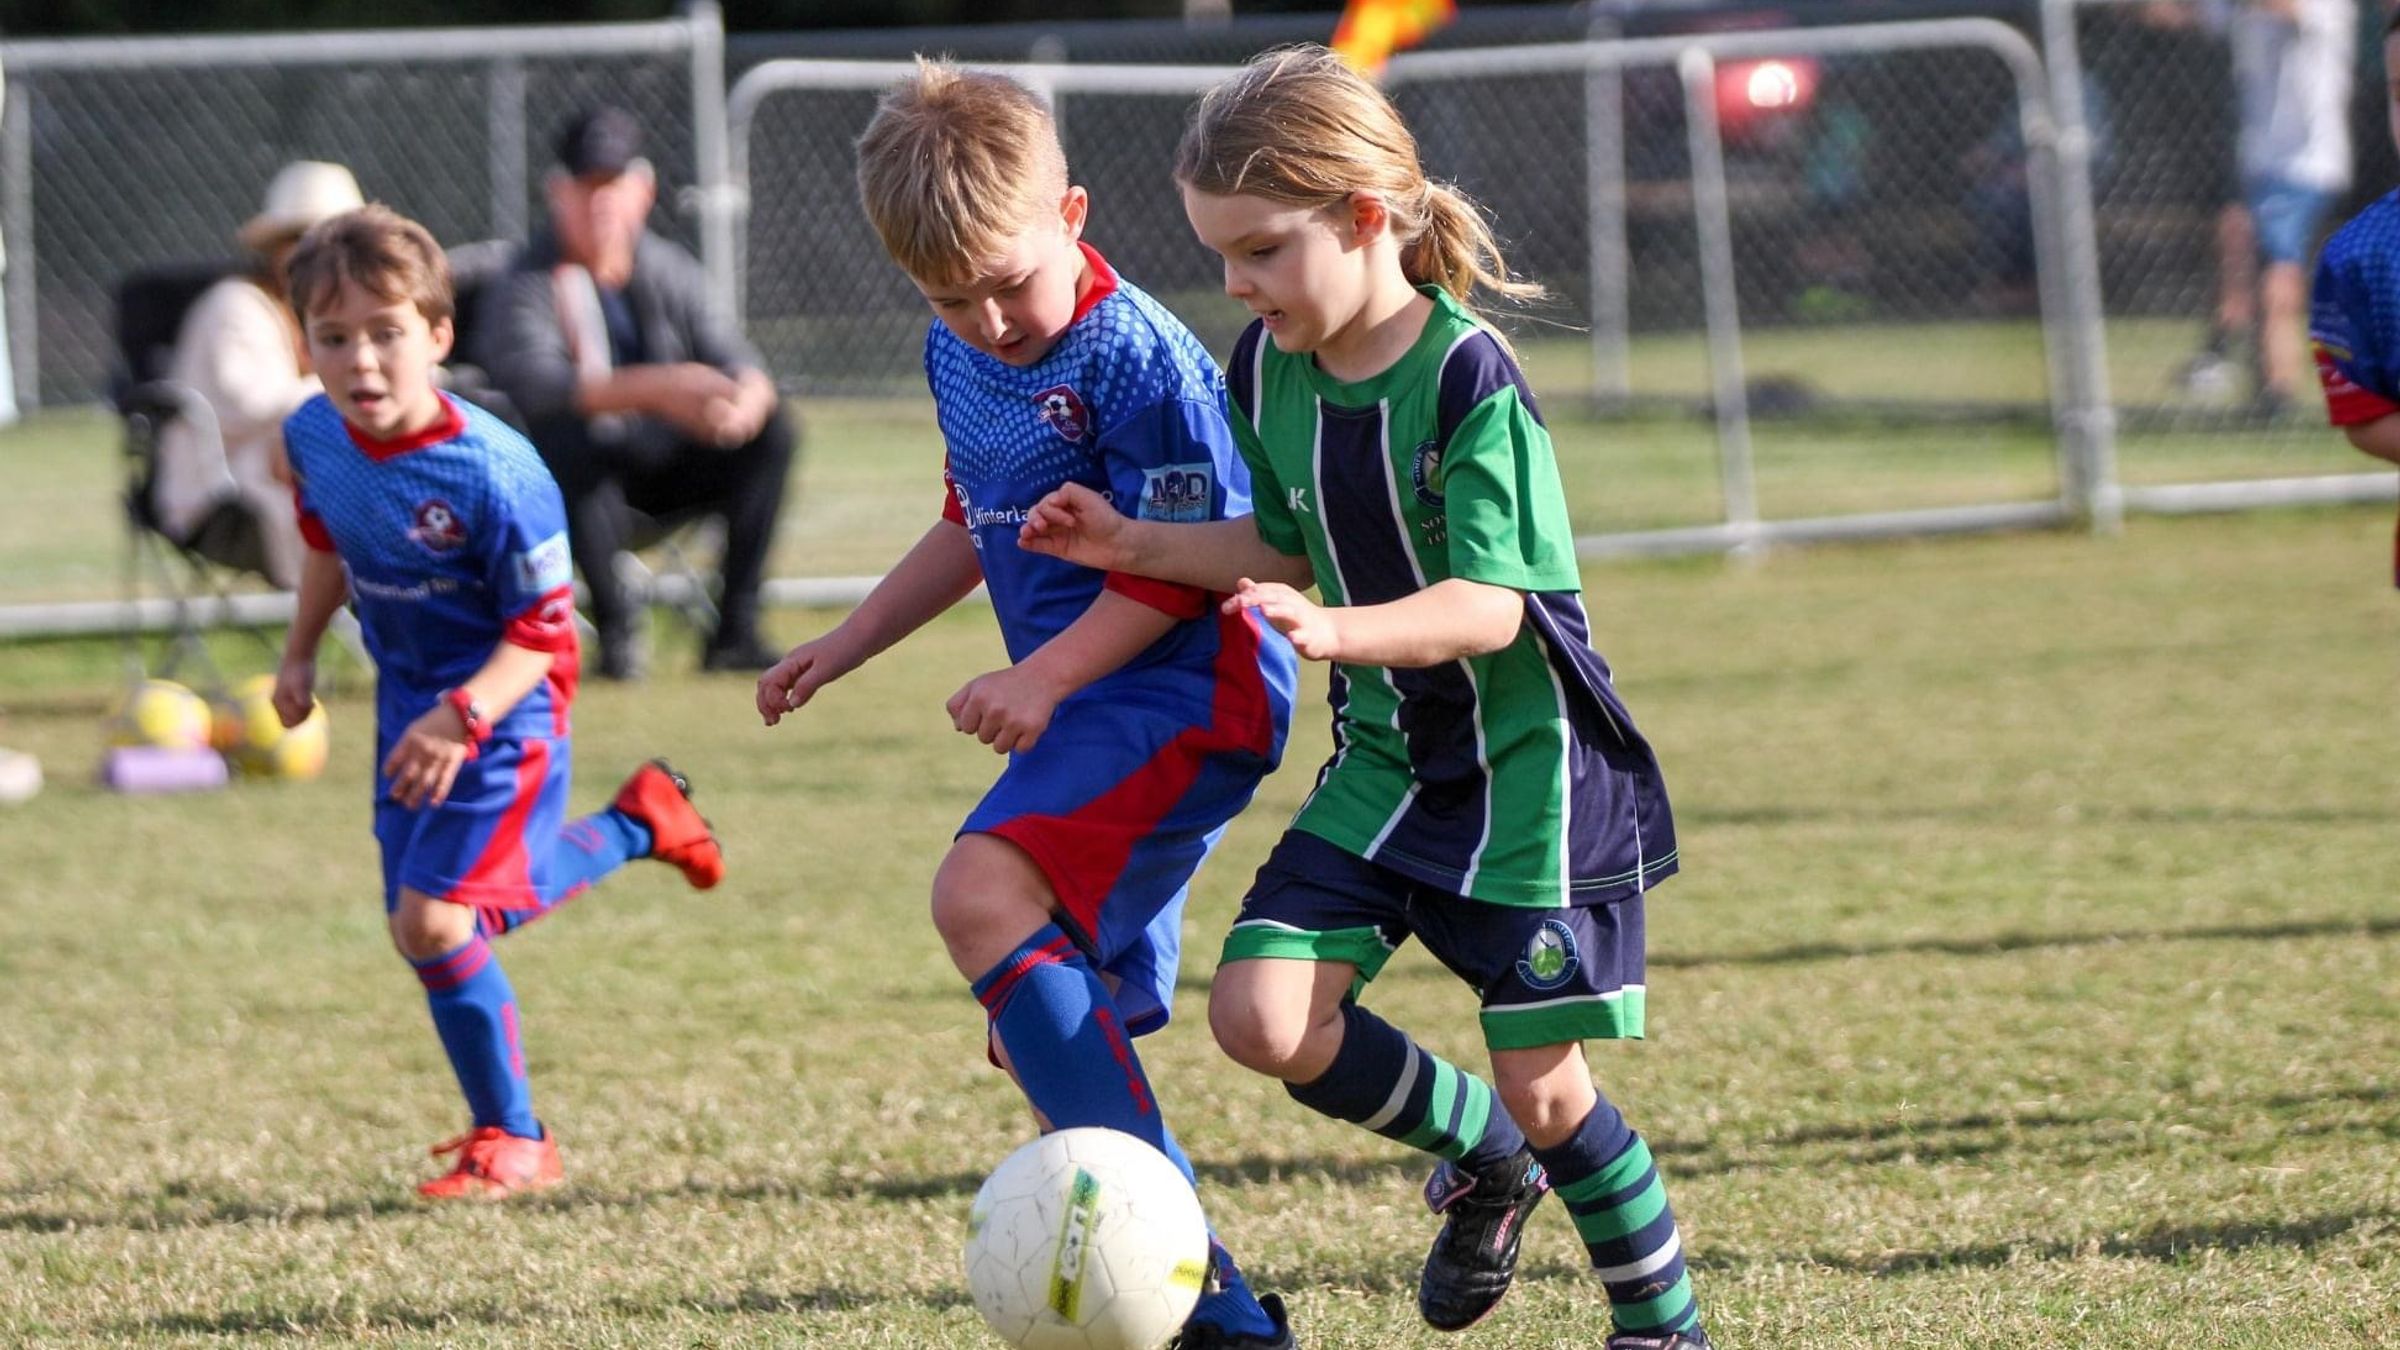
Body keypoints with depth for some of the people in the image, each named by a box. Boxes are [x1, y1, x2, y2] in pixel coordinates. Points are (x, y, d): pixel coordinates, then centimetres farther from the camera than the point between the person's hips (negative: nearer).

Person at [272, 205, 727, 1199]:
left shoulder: (494, 475, -30)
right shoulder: (314, 437, -10)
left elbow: (542, 630, -24)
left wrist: (464, 715, -37)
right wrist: (301, 652, 21)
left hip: (501, 715, -7)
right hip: (408, 699, 7)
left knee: (434, 918, -13)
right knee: (469, 908, 14)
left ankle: (511, 1141, 7)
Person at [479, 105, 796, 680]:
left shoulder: (671, 272, 5)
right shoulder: (523, 290, -11)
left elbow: (736, 361, -3)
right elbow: (535, 383, -31)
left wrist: (745, 402, -31)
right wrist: (659, 388, -43)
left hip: (667, 471, 5)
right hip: (584, 482, -5)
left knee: (771, 428, -16)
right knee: (568, 433, -38)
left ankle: (735, 629, -15)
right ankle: (616, 627, -25)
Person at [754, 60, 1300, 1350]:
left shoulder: (1137, 363, -16)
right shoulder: (959, 358, 12)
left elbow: (1175, 568, -18)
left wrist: (1041, 680, -26)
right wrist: (843, 647, 28)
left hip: (1180, 697, -10)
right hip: (1091, 710, 10)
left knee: (981, 892, -29)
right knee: (1055, 1041, 11)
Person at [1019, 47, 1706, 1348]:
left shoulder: (1468, 378, -22)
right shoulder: (1267, 368, -2)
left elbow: (1491, 604, -27)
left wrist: (1336, 631, -43)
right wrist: (1134, 545, 1)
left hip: (1525, 767, -6)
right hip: (1382, 759, 6)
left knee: (1542, 1083, -3)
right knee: (1260, 1014, -8)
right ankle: (1482, 1156, 18)